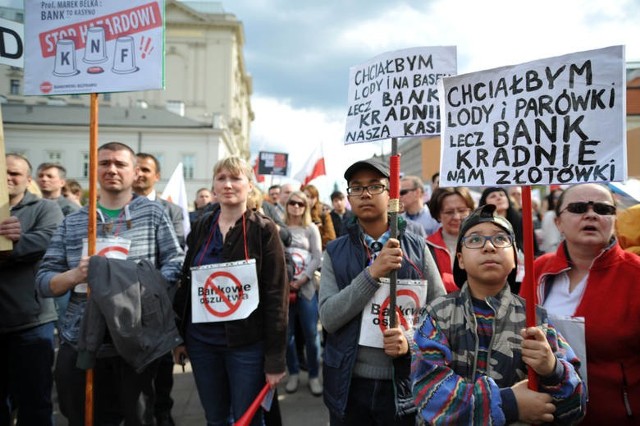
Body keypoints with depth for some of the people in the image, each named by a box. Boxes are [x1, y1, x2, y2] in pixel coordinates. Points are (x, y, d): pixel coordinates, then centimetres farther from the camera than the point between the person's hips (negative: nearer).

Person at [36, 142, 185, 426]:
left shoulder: (154, 213, 3)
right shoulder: (72, 222, 10)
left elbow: (176, 263, -4)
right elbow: (43, 281, 7)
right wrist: (74, 275, -14)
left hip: (136, 342, -2)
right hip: (80, 342, 2)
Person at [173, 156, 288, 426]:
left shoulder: (263, 230, -8)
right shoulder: (201, 228, 5)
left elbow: (276, 295, -11)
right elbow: (186, 284, 10)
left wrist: (275, 358, -13)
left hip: (247, 343, -4)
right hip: (201, 341, 4)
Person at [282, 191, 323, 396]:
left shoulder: (311, 228, 6)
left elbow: (317, 258, -1)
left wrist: (300, 281, -11)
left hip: (306, 286, 0)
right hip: (283, 287, 1)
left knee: (311, 334, 1)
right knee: (287, 333, 6)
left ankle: (314, 376, 14)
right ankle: (293, 374, 22)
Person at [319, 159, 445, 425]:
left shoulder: (417, 248, -2)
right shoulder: (335, 252, -1)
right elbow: (329, 318, -11)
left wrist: (412, 340, -16)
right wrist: (373, 272, -21)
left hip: (406, 384, 0)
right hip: (349, 384, 1)